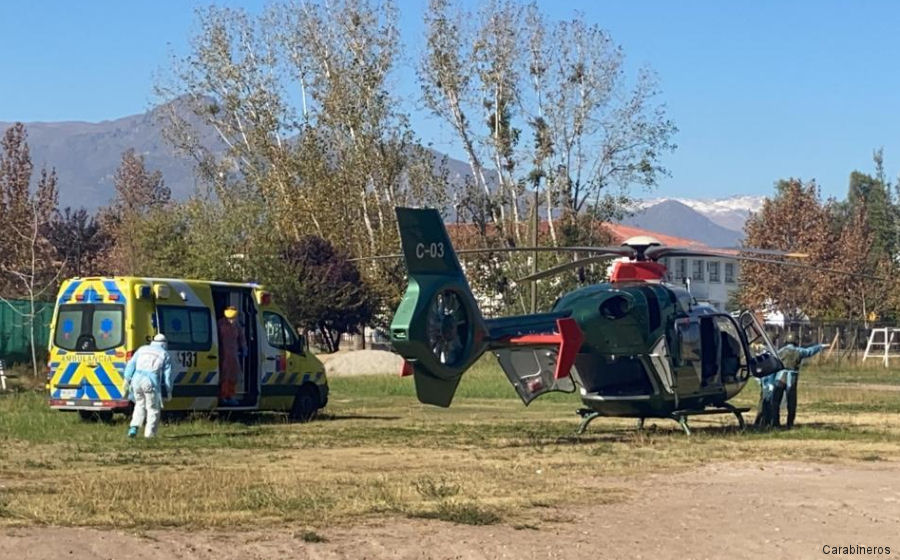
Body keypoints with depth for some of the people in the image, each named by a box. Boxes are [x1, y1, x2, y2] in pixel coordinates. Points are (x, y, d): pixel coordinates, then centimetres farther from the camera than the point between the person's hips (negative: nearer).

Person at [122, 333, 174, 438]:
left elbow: (130, 366, 13)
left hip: (137, 380, 3)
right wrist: (168, 392, 13)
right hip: (151, 382, -3)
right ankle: (149, 434, 3)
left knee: (140, 405, 22)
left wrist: (127, 381, 12)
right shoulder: (164, 354, 12)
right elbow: (167, 375, 8)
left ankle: (134, 427, 8)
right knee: (153, 409, 8)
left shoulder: (142, 349, 20)